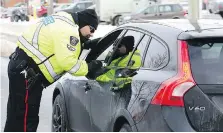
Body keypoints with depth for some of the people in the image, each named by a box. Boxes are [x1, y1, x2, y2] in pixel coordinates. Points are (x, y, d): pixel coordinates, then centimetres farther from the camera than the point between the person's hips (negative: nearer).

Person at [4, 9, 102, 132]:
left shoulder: (65, 22, 16)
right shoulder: (68, 30, -17)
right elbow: (67, 62, -22)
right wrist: (89, 67, -9)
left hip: (22, 66, 11)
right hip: (25, 72, -11)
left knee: (16, 115, 17)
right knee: (25, 117, -8)